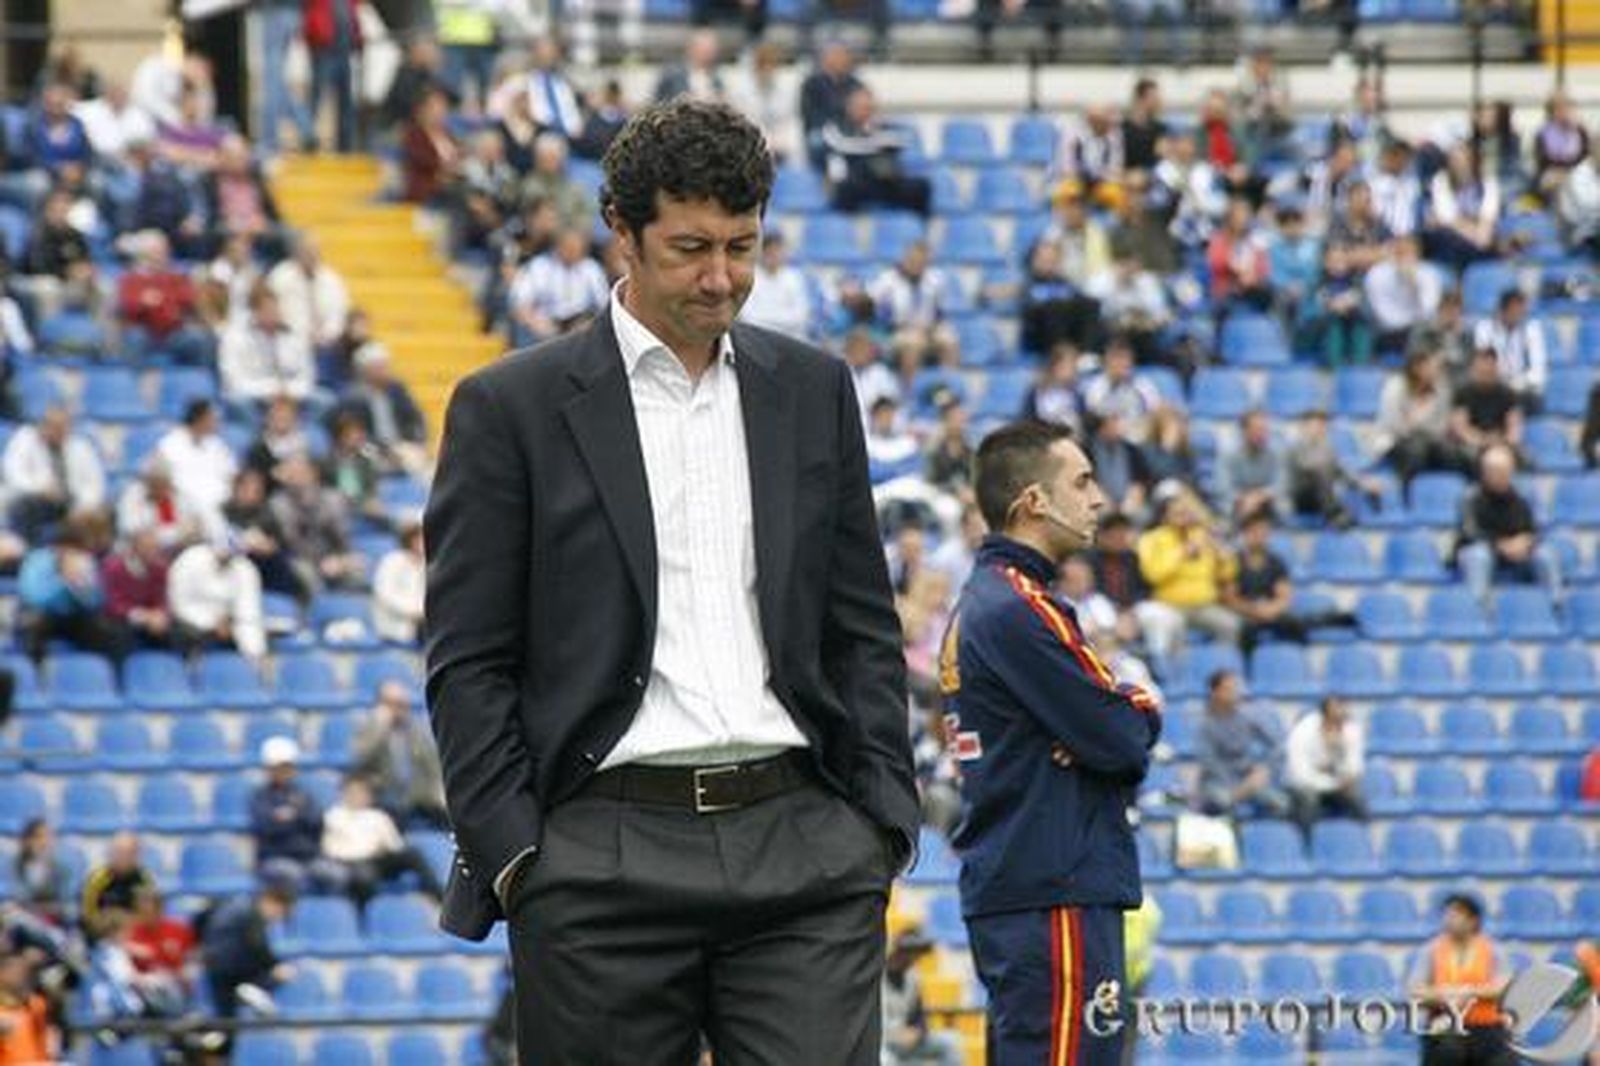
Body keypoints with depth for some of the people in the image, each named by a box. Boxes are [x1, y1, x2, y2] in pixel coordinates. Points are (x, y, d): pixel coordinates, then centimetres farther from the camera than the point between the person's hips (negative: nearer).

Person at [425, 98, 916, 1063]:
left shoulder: (814, 392, 13)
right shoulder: (512, 407, 2)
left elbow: (865, 629, 16)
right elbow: (467, 662, 0)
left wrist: (882, 819, 6)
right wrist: (512, 855, -7)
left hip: (802, 845, 2)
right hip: (604, 861, -2)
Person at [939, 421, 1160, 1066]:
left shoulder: (983, 601, 19)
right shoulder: (1022, 609, -13)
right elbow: (1123, 740, -16)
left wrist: (1128, 710, -5)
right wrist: (1139, 714, 7)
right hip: (1055, 897, -11)